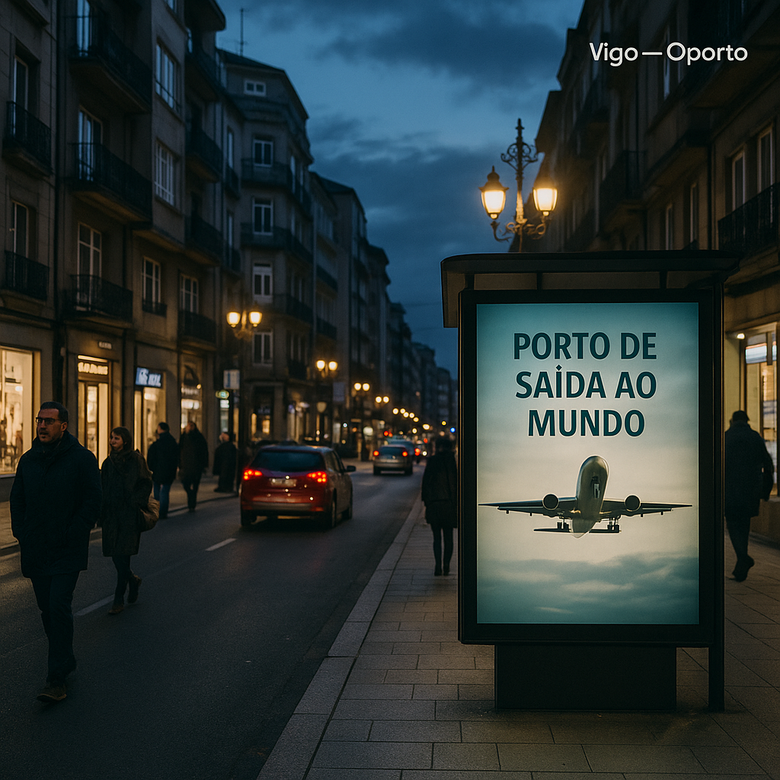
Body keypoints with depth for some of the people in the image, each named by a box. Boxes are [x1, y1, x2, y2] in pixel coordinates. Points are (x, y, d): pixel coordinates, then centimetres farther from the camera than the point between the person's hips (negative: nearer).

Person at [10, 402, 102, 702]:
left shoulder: (82, 459, -6)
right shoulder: (28, 460, 9)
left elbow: (92, 501, -7)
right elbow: (17, 499, 17)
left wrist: (71, 536, -12)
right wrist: (21, 534, 3)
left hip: (67, 552, -5)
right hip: (35, 551, 6)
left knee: (59, 607, -12)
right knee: (47, 610, 12)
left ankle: (57, 678, -9)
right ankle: (65, 660, 29)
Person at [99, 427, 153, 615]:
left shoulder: (136, 460, -5)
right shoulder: (108, 463, 12)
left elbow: (146, 484, -5)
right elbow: (103, 489, 16)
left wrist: (135, 503, -13)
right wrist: (101, 512, 8)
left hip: (129, 514, -5)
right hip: (111, 514, 5)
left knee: (122, 555, -8)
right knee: (115, 555, 5)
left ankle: (119, 599, -1)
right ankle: (133, 580, 33)